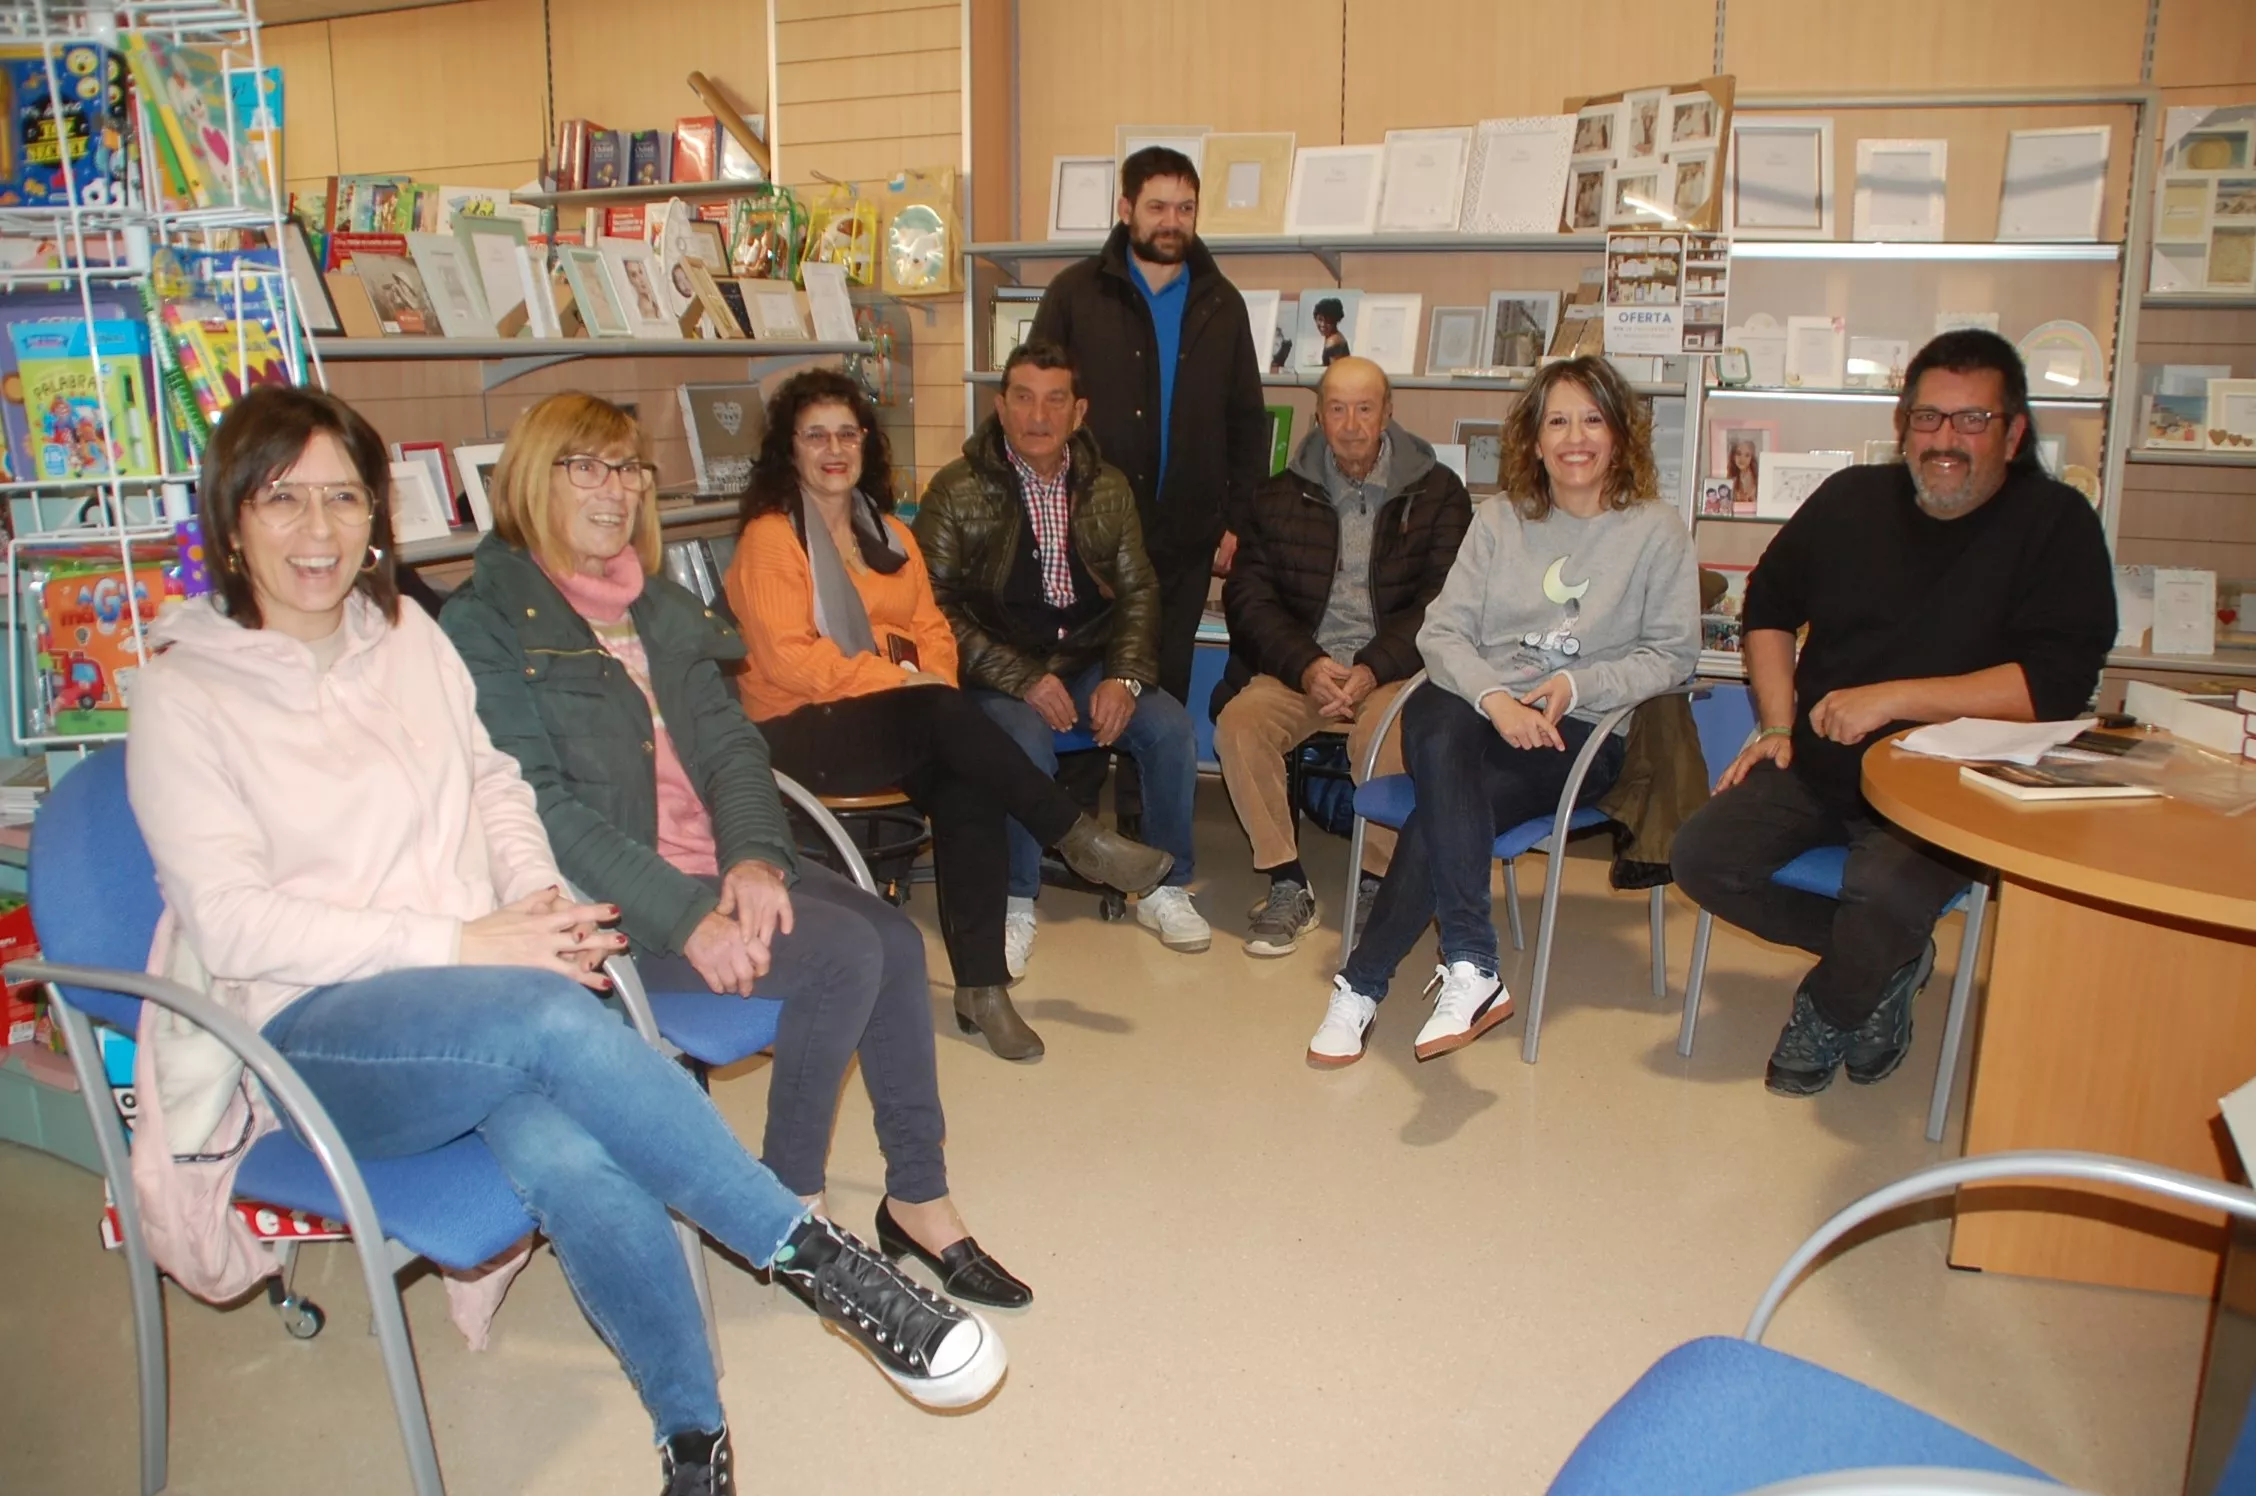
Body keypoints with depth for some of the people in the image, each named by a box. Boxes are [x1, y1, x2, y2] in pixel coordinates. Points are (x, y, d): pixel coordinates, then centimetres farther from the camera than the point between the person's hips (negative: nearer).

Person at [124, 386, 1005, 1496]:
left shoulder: (410, 637, 13)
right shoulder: (185, 694, -2)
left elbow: (494, 783, 21)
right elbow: (235, 925, -9)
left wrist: (538, 896, -1)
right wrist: (460, 943, -17)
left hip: (479, 989, 4)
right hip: (314, 1033, -3)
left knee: (564, 1156, -32)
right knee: (555, 1021, -36)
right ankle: (818, 1258, -27)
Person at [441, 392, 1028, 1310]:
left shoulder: (660, 608, 16)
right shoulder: (484, 626, -6)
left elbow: (730, 743, 8)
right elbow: (540, 806, -16)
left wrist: (753, 857, -13)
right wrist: (686, 917, -24)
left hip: (720, 864, 6)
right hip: (606, 904, -6)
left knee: (895, 937, -15)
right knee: (844, 953, -22)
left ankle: (918, 1199, -1)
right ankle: (789, 1208, -2)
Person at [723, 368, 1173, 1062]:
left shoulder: (890, 533, 19)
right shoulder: (770, 538, -2)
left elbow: (932, 629, 14)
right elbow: (788, 659, -13)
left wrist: (935, 684, -9)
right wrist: (906, 680, -17)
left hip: (899, 724, 6)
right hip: (801, 732, -5)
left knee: (970, 792, -26)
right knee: (946, 715, -32)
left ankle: (981, 987, -24)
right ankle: (1077, 837, -19)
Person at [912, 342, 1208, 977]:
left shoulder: (1108, 488, 8)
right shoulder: (957, 490, -6)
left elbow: (1138, 591, 8)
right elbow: (937, 608, -11)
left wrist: (1124, 677, -10)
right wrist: (1024, 680, -19)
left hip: (1090, 664, 4)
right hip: (998, 675, -4)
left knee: (1172, 727, -19)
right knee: (1026, 743, -34)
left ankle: (1164, 888, 0)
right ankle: (1015, 906, -16)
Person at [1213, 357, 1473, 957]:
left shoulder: (1436, 492, 6)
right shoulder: (1280, 496, 11)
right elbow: (1248, 596, 3)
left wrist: (1372, 671, -18)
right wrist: (1306, 666, -14)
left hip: (1393, 669, -2)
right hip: (1300, 665, 3)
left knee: (1384, 733, -34)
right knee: (1239, 722, -26)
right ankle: (1287, 886, -14)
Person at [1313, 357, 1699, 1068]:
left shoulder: (1655, 529, 5)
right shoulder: (1500, 519, 12)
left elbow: (1672, 653, 3)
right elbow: (1442, 629, 4)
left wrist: (1578, 685, -13)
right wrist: (1493, 696, -16)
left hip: (1580, 734, -2)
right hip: (1477, 704, 2)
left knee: (1441, 810, -31)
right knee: (1438, 732, -37)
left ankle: (1364, 985, -23)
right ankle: (1470, 969, -38)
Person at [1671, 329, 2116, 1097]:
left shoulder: (2056, 524, -7)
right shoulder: (1851, 500, 7)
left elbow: (2057, 683, -17)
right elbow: (1768, 607, 20)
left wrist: (1893, 699, -21)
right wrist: (1778, 725, 7)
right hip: (1817, 762, 5)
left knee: (1885, 888, -33)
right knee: (1703, 858, -15)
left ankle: (1828, 1012, 3)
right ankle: (1889, 961, 6)